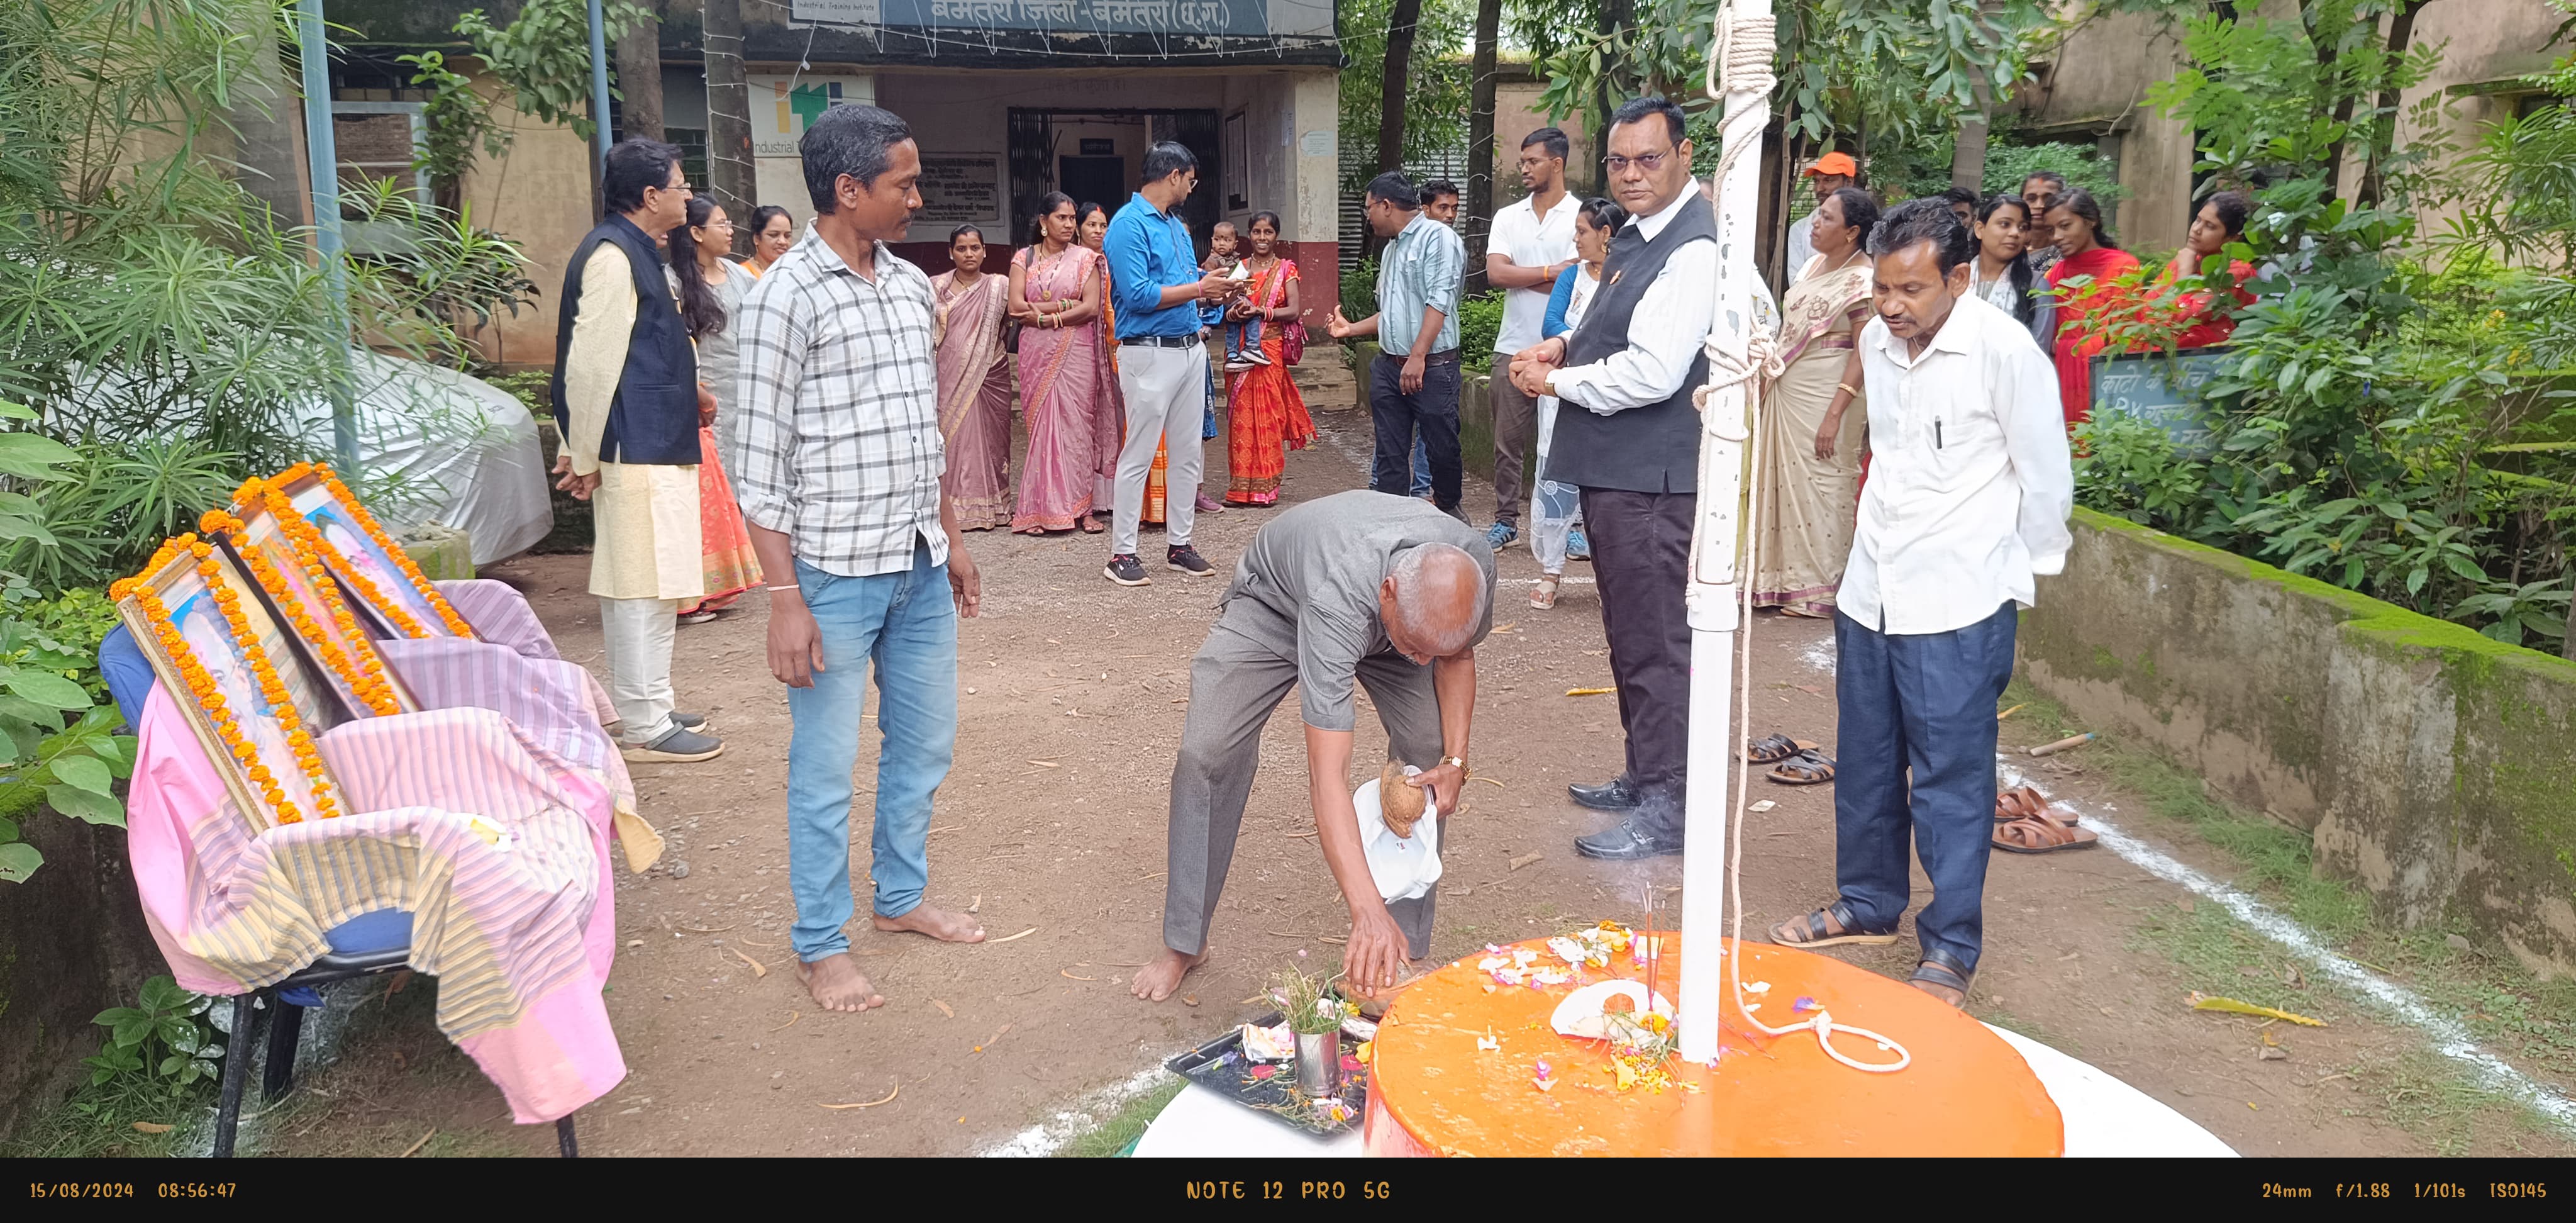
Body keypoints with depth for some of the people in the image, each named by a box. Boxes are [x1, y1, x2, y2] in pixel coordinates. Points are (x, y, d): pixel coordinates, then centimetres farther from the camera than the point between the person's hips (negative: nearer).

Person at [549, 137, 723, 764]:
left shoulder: (637, 253, 17)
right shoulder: (613, 256, -15)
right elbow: (591, 361, -18)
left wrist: (688, 392, 29)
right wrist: (585, 456, -16)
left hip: (656, 448, 11)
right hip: (636, 453, -11)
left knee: (645, 584, 15)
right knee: (642, 583, -6)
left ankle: (644, 709, 24)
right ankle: (645, 727, 0)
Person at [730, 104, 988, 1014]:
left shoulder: (911, 286, 9)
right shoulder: (787, 296, -13)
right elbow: (759, 461, -14)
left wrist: (951, 540, 17)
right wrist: (785, 600, -18)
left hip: (920, 564, 7)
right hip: (835, 572, -7)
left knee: (925, 743, 17)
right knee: (826, 767, 5)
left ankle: (900, 895, 36)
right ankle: (821, 944, 20)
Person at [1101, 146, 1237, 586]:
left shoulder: (1176, 224, 16)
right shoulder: (1129, 225, -11)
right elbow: (1138, 295, -19)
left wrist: (1214, 289, 4)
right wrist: (1197, 289, -14)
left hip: (1190, 348, 9)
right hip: (1150, 351, -9)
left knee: (1187, 453, 10)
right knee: (1139, 455, -5)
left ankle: (1178, 545, 18)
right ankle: (1122, 553, 2)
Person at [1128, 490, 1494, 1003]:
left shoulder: (1473, 562, -33)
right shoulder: (1337, 600, -49)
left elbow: (1458, 654, -7)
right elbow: (1327, 775, -51)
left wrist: (1455, 759, -19)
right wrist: (1367, 913, -56)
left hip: (1380, 614, 4)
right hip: (1275, 600, -4)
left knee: (1429, 749, -13)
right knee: (1205, 754, -17)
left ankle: (1408, 946, 1)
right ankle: (1184, 943, 1)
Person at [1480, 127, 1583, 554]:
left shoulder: (1581, 215, -1)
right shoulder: (1508, 218, 11)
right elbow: (1495, 273, -4)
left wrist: (1520, 276, -8)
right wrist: (1549, 272, -9)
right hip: (1514, 347, 3)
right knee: (1508, 440, 6)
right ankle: (1506, 521, 15)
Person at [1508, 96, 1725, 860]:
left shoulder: (1692, 249, -17)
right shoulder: (1635, 235, 13)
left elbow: (1652, 373, -24)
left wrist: (1556, 382, -11)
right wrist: (1566, 345, 8)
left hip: (1652, 480, -10)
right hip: (1614, 471, 10)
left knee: (1655, 640, -3)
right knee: (1630, 633, 20)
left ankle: (1664, 810, 6)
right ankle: (1643, 777, 34)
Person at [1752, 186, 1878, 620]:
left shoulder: (1862, 279, -13)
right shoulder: (1815, 266, 11)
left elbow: (1863, 352, -17)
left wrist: (1835, 413, -23)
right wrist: (1770, 381, 15)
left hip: (1826, 393, -8)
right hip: (1788, 390, 8)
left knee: (1819, 485, -2)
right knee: (1787, 479, 11)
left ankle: (1820, 589, 8)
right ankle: (1788, 577, 20)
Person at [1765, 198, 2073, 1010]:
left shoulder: (2004, 350, -13)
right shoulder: (1878, 341, 7)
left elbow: (2047, 477, -5)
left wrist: (2017, 577, 2)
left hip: (1956, 607, -7)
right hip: (1870, 592, 7)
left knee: (1951, 781, -1)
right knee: (1867, 763, 16)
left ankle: (1951, 949, 11)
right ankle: (1868, 905, 33)